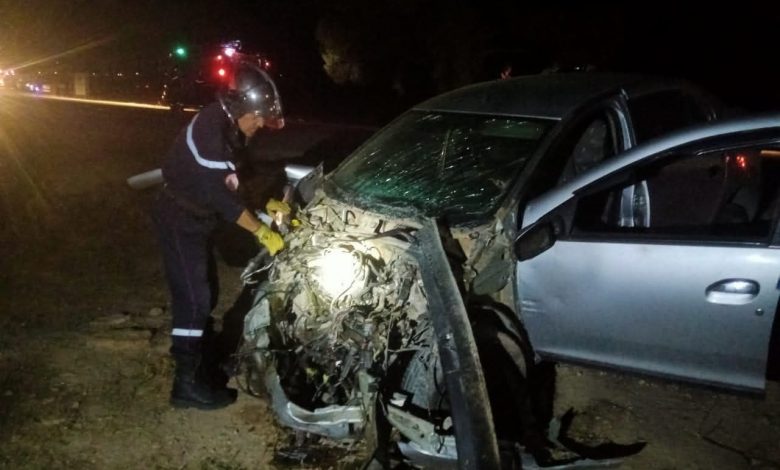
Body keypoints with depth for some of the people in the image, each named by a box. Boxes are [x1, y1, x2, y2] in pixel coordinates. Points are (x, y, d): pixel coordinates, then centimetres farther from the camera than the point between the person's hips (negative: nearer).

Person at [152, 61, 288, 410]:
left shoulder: (228, 128, 5)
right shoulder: (210, 131, -26)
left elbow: (233, 182, 12)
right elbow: (220, 195, -30)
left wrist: (267, 204, 2)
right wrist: (262, 231, -28)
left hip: (195, 220, 10)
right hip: (180, 222, -10)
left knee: (206, 293, 19)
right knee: (193, 299, -7)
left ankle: (199, 359, 35)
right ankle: (188, 384, 2)